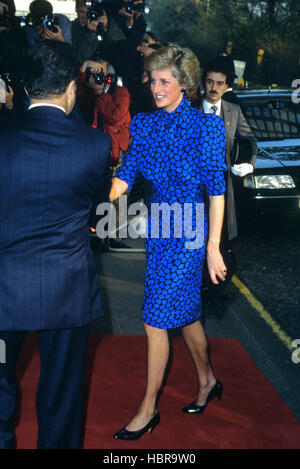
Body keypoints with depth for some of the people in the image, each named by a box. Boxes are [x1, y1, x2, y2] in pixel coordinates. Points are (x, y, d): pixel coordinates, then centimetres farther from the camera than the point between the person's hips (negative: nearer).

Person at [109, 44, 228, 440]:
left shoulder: (205, 126, -10)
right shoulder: (144, 124, 6)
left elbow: (217, 190, -11)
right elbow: (124, 176, 2)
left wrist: (213, 247, -14)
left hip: (189, 231, -6)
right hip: (159, 228, 6)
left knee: (156, 320, -5)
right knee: (185, 311, 18)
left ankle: (148, 408, 9)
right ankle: (207, 381, 39)